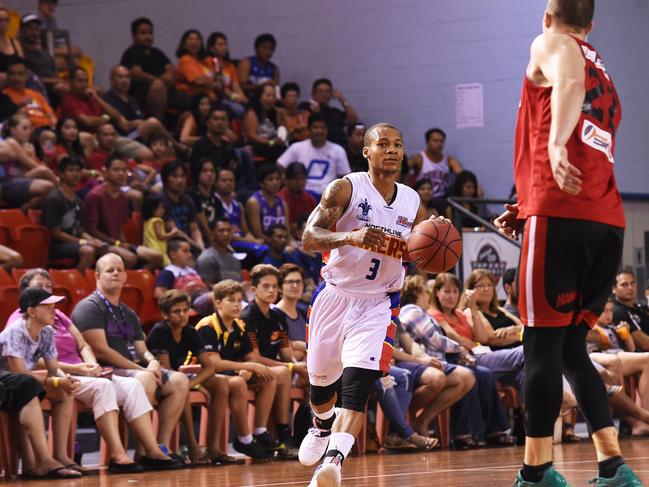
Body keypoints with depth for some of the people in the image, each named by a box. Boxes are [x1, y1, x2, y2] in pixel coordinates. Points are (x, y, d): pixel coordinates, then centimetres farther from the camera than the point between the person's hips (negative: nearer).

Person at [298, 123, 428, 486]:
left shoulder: (413, 202, 4)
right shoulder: (346, 189, -10)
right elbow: (309, 237, -19)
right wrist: (350, 237, -38)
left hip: (377, 305, 1)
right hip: (335, 296, -1)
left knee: (357, 387, -20)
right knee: (321, 383, 17)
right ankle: (323, 427, 50)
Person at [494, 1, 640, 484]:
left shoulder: (550, 45, 6)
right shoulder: (604, 75, 29)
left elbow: (569, 82, -19)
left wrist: (556, 143, -35)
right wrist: (525, 211, 35)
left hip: (561, 216, -7)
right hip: (608, 222, 7)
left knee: (543, 344, -4)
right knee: (570, 346, 13)